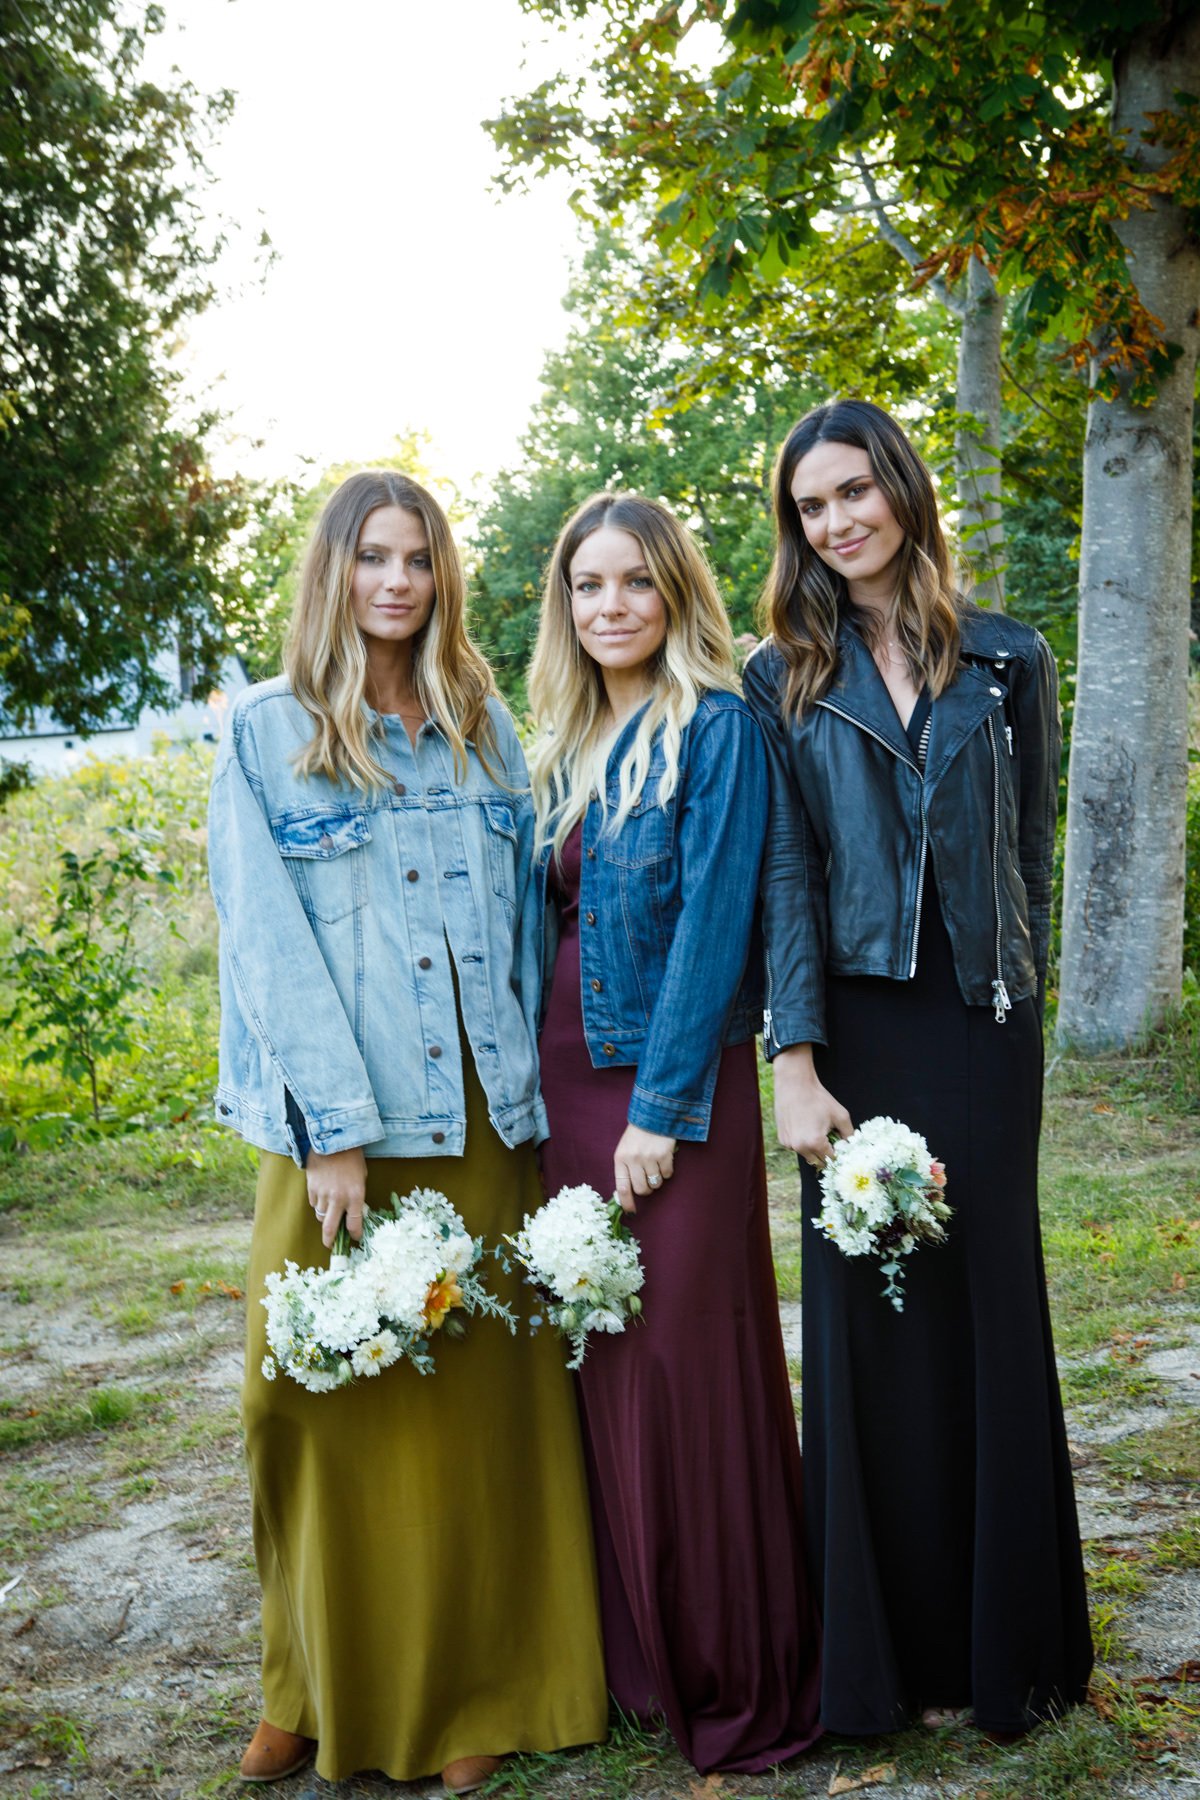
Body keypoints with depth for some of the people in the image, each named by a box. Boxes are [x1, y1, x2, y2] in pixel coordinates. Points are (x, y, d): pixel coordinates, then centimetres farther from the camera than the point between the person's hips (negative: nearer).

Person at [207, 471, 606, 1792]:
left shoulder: (483, 729, 12)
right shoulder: (269, 733, 2)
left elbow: (520, 914, 12)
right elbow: (267, 942, -6)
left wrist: (531, 1091, 3)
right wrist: (335, 1134, -13)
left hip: (480, 1111, 3)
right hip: (340, 1123, -2)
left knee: (483, 1393, 6)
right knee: (330, 1395, 3)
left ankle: (477, 1691, 19)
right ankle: (326, 1691, 21)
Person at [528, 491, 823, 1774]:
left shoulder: (716, 726, -7)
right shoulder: (563, 748, 14)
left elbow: (714, 917, -13)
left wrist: (662, 1106, -17)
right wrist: (541, 1093, 8)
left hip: (678, 1084, -7)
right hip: (568, 1080, 7)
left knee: (686, 1359, -3)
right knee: (598, 1360, 11)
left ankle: (733, 1679, 12)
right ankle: (632, 1654, 25)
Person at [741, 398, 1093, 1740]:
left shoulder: (1009, 663, 7)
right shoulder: (783, 681, 4)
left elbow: (1033, 854, 12)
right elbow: (783, 877, -3)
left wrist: (1015, 995, 11)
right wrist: (793, 1063, -11)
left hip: (982, 1027, 1)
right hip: (857, 1026, -1)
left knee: (991, 1306, 7)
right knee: (869, 1317, 4)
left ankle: (1008, 1649, 21)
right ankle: (890, 1654, 17)